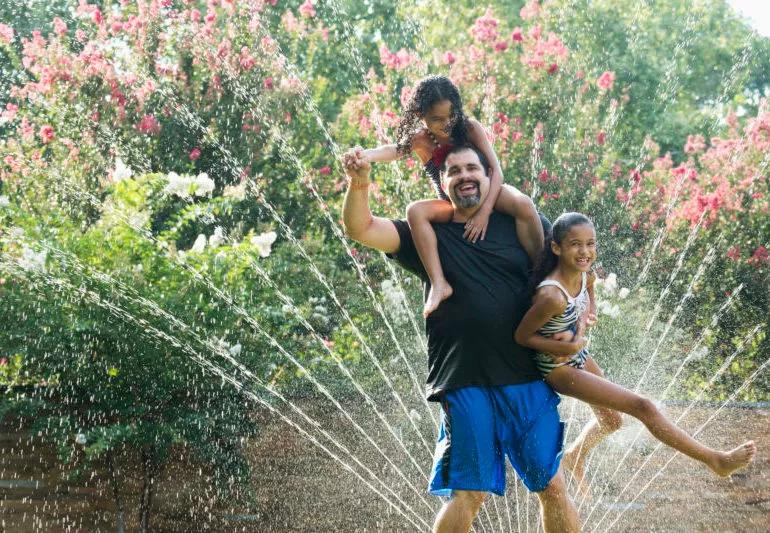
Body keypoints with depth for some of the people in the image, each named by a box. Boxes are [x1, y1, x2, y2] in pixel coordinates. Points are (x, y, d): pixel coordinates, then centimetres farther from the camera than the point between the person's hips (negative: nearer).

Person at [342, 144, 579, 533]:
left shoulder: (519, 224, 9)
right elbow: (360, 229, -2)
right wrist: (359, 184, -21)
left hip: (529, 380, 1)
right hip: (465, 384, -1)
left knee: (553, 487, 6)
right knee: (467, 493, -2)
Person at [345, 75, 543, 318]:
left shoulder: (469, 128, -12)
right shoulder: (420, 140, -8)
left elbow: (496, 169, -16)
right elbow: (396, 149, -29)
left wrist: (484, 210, -30)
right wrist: (367, 155, -53)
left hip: (487, 193, -2)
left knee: (523, 204, -35)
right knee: (415, 211, -28)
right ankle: (438, 284, -32)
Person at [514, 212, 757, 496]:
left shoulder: (585, 276, -10)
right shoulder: (552, 296, -35)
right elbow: (522, 336, -24)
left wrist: (582, 322, -9)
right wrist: (568, 348, -24)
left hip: (580, 356, 9)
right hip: (560, 369, -9)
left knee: (611, 420, 27)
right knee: (642, 407, -10)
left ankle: (575, 457, 56)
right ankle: (716, 461, -5)